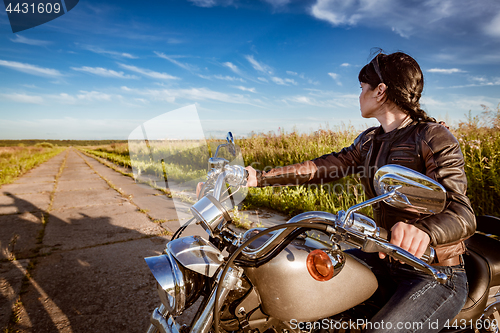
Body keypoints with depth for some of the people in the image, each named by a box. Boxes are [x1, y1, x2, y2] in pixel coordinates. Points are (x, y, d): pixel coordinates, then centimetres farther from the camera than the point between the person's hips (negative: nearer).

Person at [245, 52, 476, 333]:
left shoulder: (435, 138, -16)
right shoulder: (369, 141, 7)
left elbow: (463, 214, -26)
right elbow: (321, 168, 5)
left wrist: (422, 230, -50)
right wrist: (260, 177, 1)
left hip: (435, 275, -6)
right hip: (386, 259, 7)